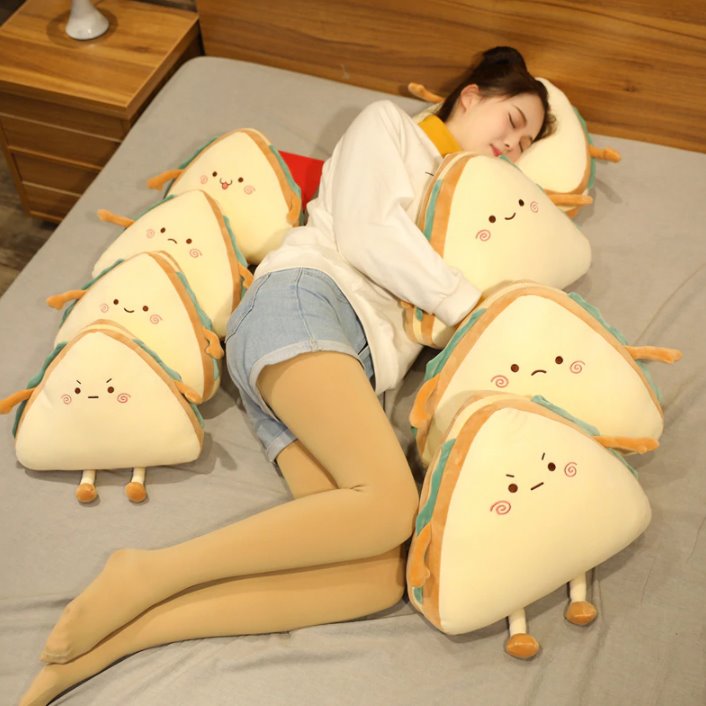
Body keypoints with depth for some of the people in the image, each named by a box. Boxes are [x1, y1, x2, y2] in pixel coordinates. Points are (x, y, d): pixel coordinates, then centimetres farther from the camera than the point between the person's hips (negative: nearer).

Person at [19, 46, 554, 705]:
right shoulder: (386, 122, 18)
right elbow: (365, 232, 0)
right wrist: (474, 307, -1)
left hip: (353, 371, 6)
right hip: (304, 300, -6)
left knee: (381, 577, -23)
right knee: (390, 500, -33)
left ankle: (120, 633, -24)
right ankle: (144, 575, -23)